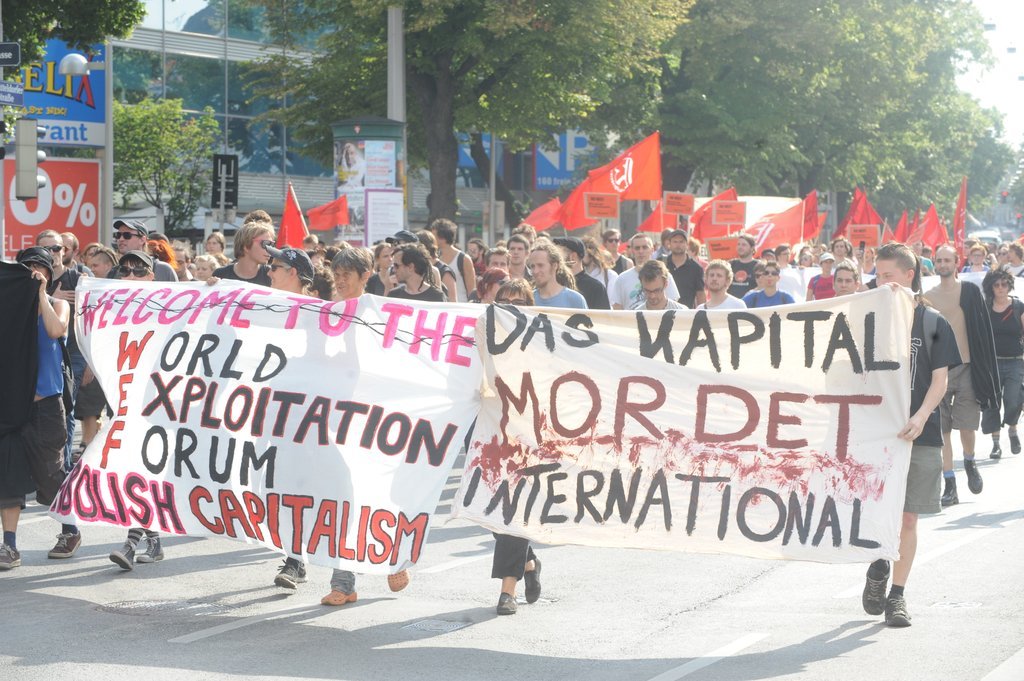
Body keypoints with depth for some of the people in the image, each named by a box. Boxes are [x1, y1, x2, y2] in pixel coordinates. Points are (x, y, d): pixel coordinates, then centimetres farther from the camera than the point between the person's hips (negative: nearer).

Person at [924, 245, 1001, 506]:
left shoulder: (970, 292, 1)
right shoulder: (927, 297, 8)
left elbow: (984, 330, 0)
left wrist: (985, 370, -5)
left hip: (966, 367, -2)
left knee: (966, 426, -5)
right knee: (942, 429, 0)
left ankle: (970, 462, 27)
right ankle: (950, 486, 5)